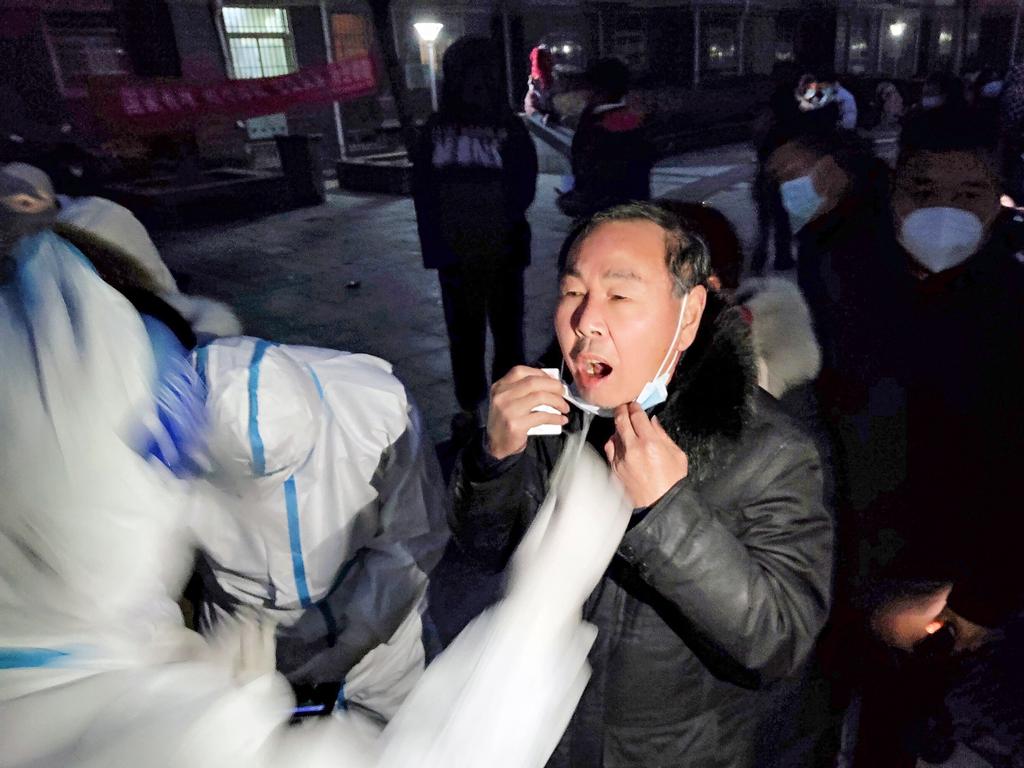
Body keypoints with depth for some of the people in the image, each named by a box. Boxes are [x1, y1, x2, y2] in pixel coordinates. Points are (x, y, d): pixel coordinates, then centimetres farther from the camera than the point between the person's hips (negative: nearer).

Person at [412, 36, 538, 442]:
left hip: (502, 252, -1)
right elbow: (424, 194, 1)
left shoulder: (509, 128, -4)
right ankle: (468, 406, 25)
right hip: (455, 255, 2)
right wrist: (437, 249, -8)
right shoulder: (435, 130, 1)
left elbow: (522, 189, -5)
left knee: (506, 329, 9)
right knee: (463, 331, 11)